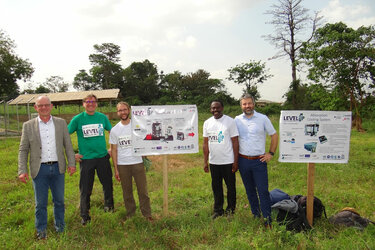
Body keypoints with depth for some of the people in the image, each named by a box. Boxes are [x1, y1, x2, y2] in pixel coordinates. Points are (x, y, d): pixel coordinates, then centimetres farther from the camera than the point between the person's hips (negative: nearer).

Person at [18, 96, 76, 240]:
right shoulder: (28, 126, 1)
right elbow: (23, 150, 1)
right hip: (39, 169, -1)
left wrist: (72, 163, -1)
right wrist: (22, 171, -6)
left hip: (58, 168, 1)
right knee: (40, 203, 9)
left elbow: (68, 145, 5)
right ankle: (41, 231, 28)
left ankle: (60, 228, 31)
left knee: (59, 200, 13)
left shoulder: (61, 123, 4)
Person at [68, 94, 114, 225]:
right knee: (85, 189, 6)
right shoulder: (78, 119, -4)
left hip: (103, 157, 2)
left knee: (108, 184, 12)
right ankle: (85, 216, 23)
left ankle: (109, 206, 37)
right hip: (86, 159, -2)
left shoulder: (102, 117, 3)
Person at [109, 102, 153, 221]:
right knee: (127, 191, 12)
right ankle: (130, 215, 27)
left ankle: (147, 214, 18)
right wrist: (115, 169, 1)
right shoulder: (114, 130, 3)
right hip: (122, 165, 1)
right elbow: (114, 150, 5)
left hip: (137, 163, -1)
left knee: (143, 190, 4)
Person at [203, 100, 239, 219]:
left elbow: (235, 142, -6)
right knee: (216, 187, 14)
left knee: (231, 187, 8)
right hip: (213, 162, 4)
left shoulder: (230, 121, -5)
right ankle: (218, 210, 29)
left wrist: (236, 161, -10)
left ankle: (230, 209, 26)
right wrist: (205, 162, 6)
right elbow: (205, 143, 8)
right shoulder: (207, 123, 6)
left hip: (228, 161, -3)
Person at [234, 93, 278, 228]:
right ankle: (255, 214, 30)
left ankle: (267, 218, 9)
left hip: (259, 160, -2)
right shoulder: (237, 120, 4)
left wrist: (271, 153, 0)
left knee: (263, 190, -2)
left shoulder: (263, 119, -2)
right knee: (250, 190, 14)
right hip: (243, 161, 3)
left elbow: (274, 135, 6)